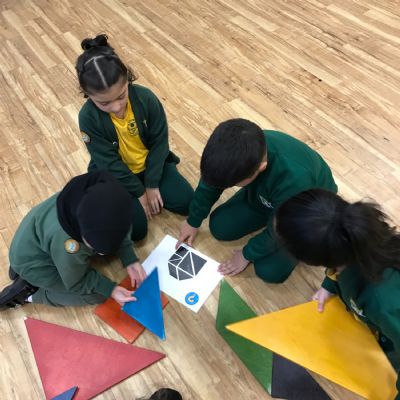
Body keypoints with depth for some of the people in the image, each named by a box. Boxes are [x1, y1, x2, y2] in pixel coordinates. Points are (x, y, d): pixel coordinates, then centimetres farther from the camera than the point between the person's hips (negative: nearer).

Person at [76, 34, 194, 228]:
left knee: (186, 202, -4)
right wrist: (139, 192, -15)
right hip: (114, 174, -2)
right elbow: (110, 163, -19)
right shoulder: (88, 118, -25)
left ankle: (149, 184, 16)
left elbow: (159, 141, -13)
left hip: (150, 162, 2)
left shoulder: (146, 97, -22)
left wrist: (152, 184, -12)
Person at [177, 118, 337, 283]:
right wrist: (193, 221, 4)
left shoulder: (294, 180, -45)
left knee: (269, 270, -14)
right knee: (219, 227, -1)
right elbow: (211, 180, -9)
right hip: (266, 196, 5)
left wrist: (247, 254, -10)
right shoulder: (239, 152, -30)